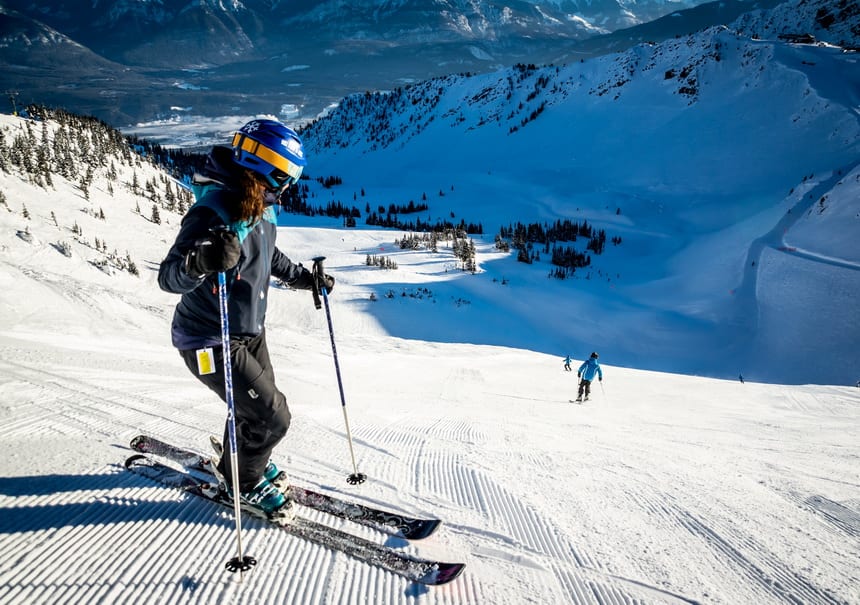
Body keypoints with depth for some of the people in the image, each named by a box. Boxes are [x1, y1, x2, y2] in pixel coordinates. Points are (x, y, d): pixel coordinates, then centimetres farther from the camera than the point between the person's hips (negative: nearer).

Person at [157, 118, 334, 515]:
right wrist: (201, 262, -53)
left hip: (251, 331, 9)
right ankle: (243, 482, 25)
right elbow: (168, 278, -33)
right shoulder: (212, 214, -28)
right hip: (211, 343, -8)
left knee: (258, 406, 22)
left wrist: (304, 278, 20)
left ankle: (241, 462, 50)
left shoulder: (260, 208, -1)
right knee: (272, 418, -4)